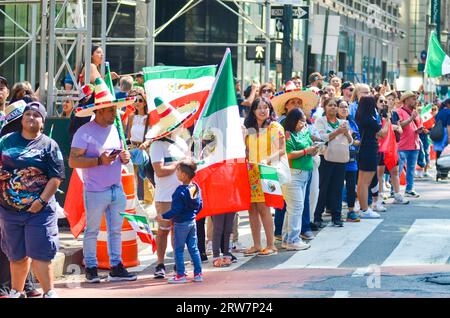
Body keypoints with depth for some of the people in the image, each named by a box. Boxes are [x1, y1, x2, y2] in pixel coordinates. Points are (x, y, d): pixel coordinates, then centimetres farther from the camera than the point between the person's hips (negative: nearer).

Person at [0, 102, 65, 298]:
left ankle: (49, 293, 0)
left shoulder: (49, 145, -1)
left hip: (39, 210, -3)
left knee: (39, 255, -8)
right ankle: (16, 292, 27)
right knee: (17, 256, 14)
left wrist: (41, 201, -14)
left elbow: (56, 178, -6)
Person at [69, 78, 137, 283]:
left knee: (116, 230, 9)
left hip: (117, 190, 7)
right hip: (95, 191, -7)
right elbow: (73, 161, -15)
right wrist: (99, 161, -22)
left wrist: (124, 157, 1)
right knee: (92, 231, 1)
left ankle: (116, 268, 15)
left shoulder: (114, 129, 12)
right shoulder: (85, 132, -10)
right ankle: (91, 268, 10)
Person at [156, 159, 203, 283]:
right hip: (192, 221, 7)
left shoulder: (180, 191, -23)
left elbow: (176, 210, -23)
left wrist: (163, 216, -15)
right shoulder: (196, 187, 1)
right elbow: (200, 206, 10)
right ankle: (198, 273, 14)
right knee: (193, 248, 13)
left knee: (179, 249, 3)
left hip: (181, 223, -7)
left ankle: (180, 275, 6)